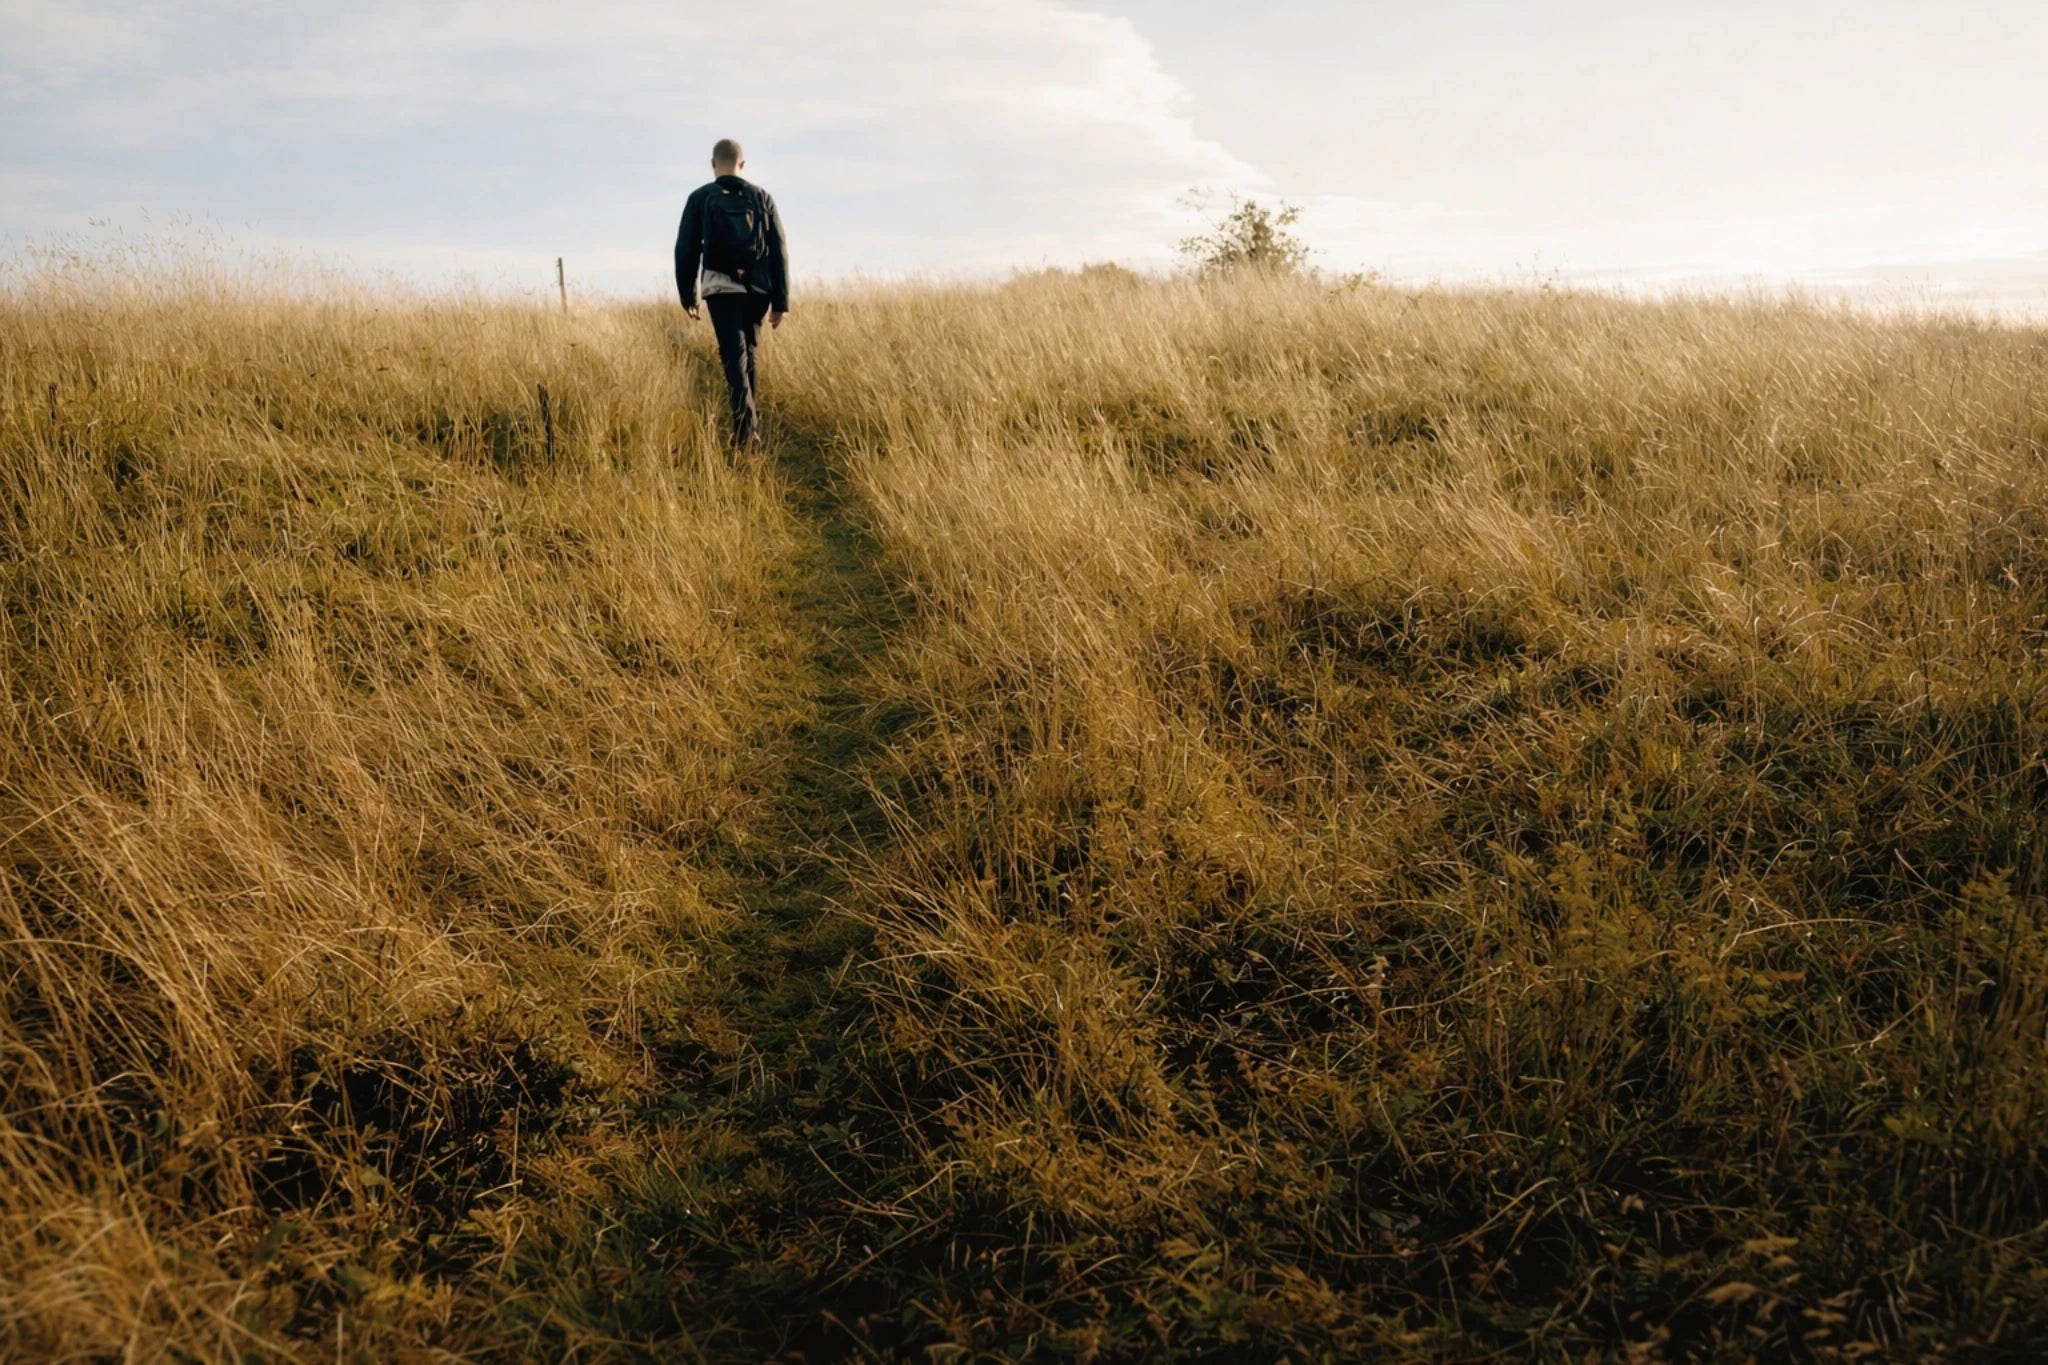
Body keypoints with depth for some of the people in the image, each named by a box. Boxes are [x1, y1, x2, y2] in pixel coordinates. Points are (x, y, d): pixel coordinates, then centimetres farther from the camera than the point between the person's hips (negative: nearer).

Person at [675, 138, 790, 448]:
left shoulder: (700, 198, 5)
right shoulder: (761, 197, 9)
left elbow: (686, 248, 3)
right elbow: (779, 250, 5)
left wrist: (687, 294, 13)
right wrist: (781, 300, 6)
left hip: (720, 286, -2)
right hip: (757, 287, 2)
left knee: (734, 355, -6)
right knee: (747, 352, 17)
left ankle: (746, 425, -22)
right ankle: (748, 419, 23)